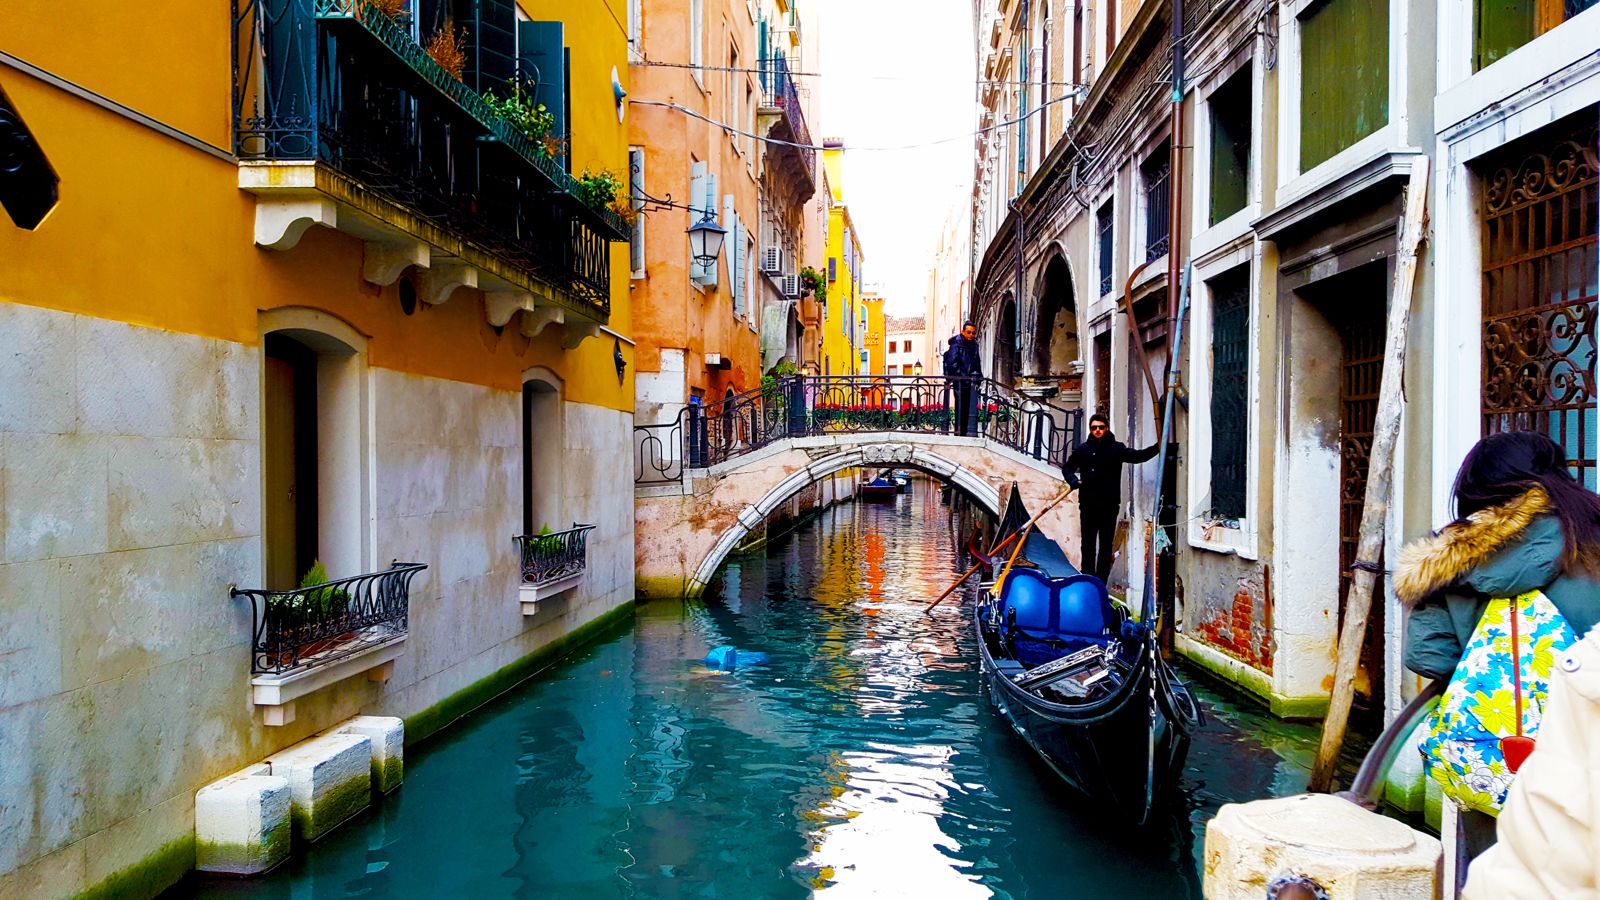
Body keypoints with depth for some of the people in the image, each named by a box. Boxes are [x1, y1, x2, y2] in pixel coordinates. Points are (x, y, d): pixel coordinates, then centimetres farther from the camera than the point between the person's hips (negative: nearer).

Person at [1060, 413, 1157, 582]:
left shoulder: (1117, 448, 3)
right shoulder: (1083, 449, 6)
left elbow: (1137, 456, -11)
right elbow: (1067, 467, 14)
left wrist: (1156, 448, -28)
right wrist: (1073, 480, -7)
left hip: (1110, 504, -1)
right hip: (1088, 504, 1)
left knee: (1106, 545, 3)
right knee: (1088, 543, 7)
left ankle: (1101, 580, 9)